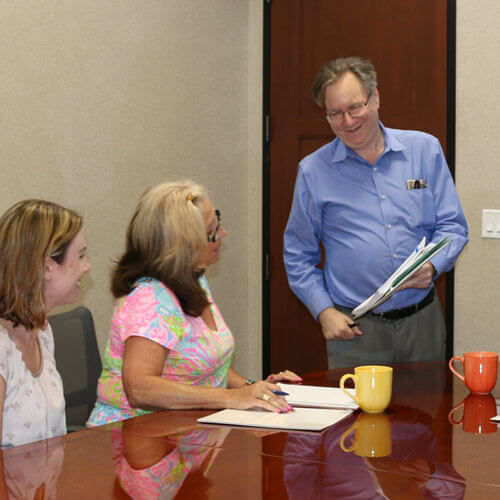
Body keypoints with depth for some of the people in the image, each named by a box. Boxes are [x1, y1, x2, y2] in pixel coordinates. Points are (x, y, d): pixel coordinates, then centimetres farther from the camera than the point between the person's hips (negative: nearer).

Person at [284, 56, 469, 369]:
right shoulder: (314, 170, 2)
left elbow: (453, 226, 6)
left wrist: (432, 266, -14)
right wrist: (324, 311, -4)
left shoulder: (425, 150, 5)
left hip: (423, 321, 2)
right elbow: (298, 255, 8)